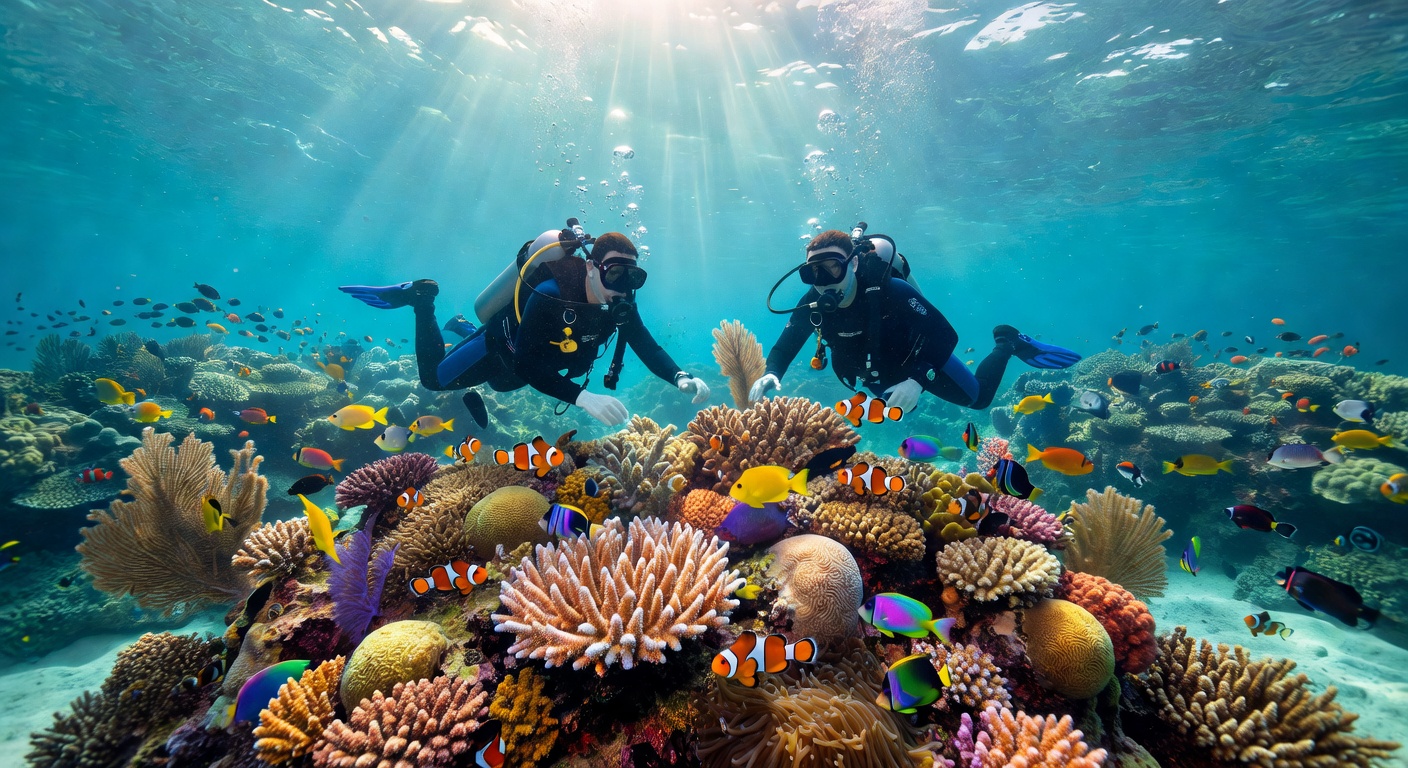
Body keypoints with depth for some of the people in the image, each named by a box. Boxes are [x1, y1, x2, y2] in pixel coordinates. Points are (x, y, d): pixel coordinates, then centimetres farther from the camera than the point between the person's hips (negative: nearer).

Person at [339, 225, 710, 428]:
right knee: (434, 377, 15)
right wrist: (583, 397, -55)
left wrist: (681, 378, -40)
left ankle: (462, 328, 55)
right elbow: (526, 366, -44)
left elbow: (648, 348, -21)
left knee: (500, 380, 36)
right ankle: (421, 299, 28)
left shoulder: (620, 304, -24)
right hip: (501, 347, -6)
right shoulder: (551, 296, -43)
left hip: (532, 365, 6)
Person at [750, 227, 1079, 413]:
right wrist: (770, 375, -42)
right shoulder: (812, 305, -27)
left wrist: (917, 379, -49)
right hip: (874, 373, 5)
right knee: (897, 408, 34)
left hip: (916, 358, -4)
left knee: (978, 397, 13)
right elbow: (783, 348, -19)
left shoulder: (889, 290, -39)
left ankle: (1007, 343, 36)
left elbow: (946, 334, -37)